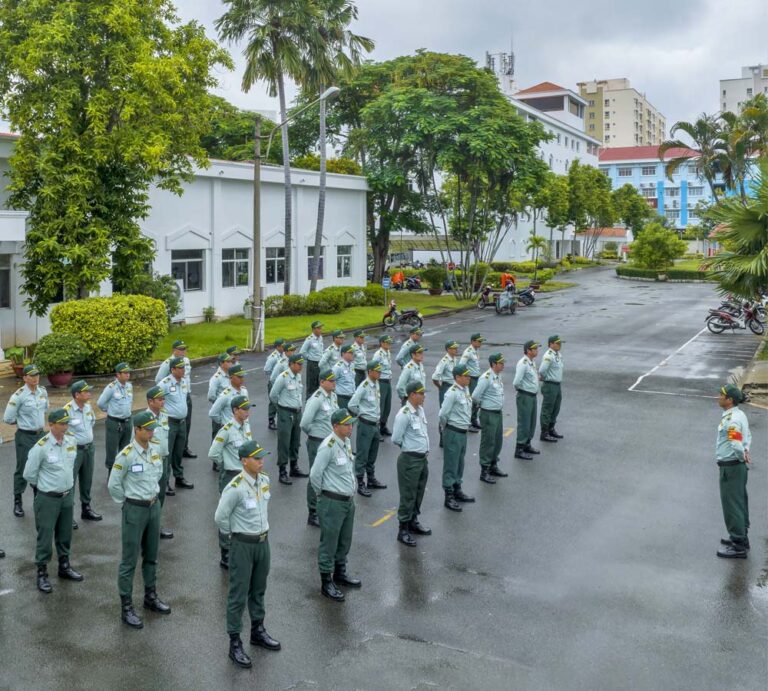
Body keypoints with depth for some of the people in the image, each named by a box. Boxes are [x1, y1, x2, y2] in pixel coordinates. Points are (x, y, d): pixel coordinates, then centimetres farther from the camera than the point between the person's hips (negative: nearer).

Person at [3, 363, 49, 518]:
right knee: (22, 469, 3)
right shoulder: (18, 396, -18)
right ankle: (17, 502, 17)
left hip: (41, 434, 5)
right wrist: (22, 421, 0)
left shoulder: (43, 391, 0)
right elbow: (8, 419, -14)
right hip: (25, 436, -5)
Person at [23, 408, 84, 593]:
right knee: (45, 536, 6)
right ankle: (42, 573, 21)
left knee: (65, 534, 20)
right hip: (48, 498, -6)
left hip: (68, 496, 6)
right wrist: (46, 485, 3)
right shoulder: (41, 447, -21)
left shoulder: (72, 440, -3)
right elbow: (29, 474, -11)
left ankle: (64, 566, 37)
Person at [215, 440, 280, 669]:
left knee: (259, 590, 21)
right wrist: (234, 534, -2)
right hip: (243, 545, -7)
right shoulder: (235, 488, -24)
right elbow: (220, 517, -16)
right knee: (239, 595, 4)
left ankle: (258, 631, 38)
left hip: (263, 541, 7)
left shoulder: (265, 480, -2)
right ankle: (235, 643, 15)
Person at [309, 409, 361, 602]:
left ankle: (340, 573, 39)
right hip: (332, 502, -8)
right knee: (329, 543, 4)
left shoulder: (347, 442, 6)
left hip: (348, 500, 8)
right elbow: (315, 475, -20)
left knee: (345, 541, 21)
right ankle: (327, 583, 16)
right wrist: (321, 493, -5)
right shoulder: (328, 446, -22)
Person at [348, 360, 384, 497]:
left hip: (375, 424, 8)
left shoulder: (376, 384, 6)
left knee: (372, 455, 19)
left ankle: (372, 480, 33)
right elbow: (352, 405, -20)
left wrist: (377, 414, 12)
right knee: (362, 455, 0)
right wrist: (361, 414, -6)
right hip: (365, 424, -8)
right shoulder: (364, 387, -19)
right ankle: (360, 484, 8)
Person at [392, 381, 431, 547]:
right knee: (408, 495, 1)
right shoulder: (404, 414, -21)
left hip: (423, 458, 8)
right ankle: (403, 530, 13)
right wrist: (409, 446, -2)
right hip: (410, 460, -8)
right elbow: (396, 439, -17)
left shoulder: (420, 410, 6)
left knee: (419, 493, 20)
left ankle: (413, 522, 37)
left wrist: (424, 448, 6)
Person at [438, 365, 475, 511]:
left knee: (460, 463, 20)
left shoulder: (466, 389, 6)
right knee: (451, 465, 1)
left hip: (463, 432, 8)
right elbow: (442, 414, -20)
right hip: (453, 433, -8)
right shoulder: (452, 393, -20)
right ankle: (449, 496, 10)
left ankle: (457, 491, 36)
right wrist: (446, 427, -4)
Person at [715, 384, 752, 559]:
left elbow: (737, 445, -32)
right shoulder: (739, 414, 9)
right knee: (740, 503, 20)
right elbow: (748, 436, 20)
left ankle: (738, 547, 4)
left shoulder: (732, 420, -24)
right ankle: (741, 538, 33)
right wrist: (745, 451, 5)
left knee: (732, 506, -2)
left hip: (730, 467, -10)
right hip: (738, 466, 10)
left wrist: (742, 456, -13)